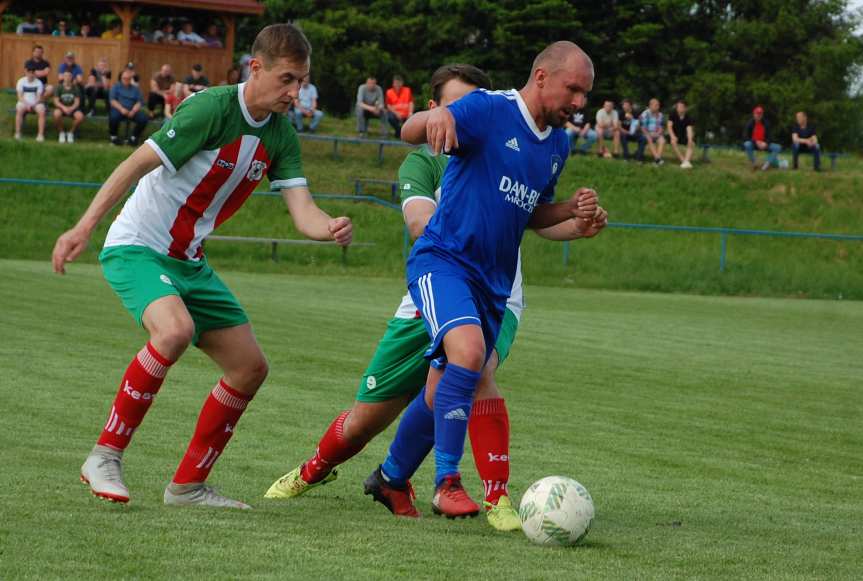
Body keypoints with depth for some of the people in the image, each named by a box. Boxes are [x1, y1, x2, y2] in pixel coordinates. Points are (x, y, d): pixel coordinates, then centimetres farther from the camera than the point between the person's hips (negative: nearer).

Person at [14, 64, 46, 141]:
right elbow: (20, 96, -3)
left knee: (42, 111, -31)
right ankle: (17, 133, -30)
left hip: (35, 103, 1)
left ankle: (41, 134, -29)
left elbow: (39, 97, -2)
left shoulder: (38, 83, 3)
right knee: (19, 109, -34)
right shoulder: (21, 82, 2)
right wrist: (27, 104, -20)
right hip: (24, 103, -1)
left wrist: (33, 105, -21)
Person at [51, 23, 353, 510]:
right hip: (137, 247, -8)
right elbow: (137, 164, -21)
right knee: (175, 329, -35)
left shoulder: (281, 136, 1)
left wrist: (330, 228, -31)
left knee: (250, 367, 5)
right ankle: (105, 457, -21)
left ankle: (189, 485, 16)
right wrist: (84, 228, -27)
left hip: (189, 262, 8)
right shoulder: (213, 108, -20)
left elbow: (302, 209, -7)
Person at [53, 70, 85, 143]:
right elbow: (56, 101, -9)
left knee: (80, 116, -32)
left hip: (72, 108, 1)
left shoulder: (75, 88, -3)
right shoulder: (59, 87, -4)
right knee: (56, 114, -37)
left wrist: (71, 108, -26)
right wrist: (64, 108, -27)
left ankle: (71, 132, -3)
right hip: (61, 107, -1)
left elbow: (77, 102, -5)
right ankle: (61, 133, -10)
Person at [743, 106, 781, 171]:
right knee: (747, 144, -39)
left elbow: (769, 137, 1)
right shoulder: (750, 124, -8)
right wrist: (756, 142, -25)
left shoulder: (766, 124, 1)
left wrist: (765, 143, -22)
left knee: (778, 147, -20)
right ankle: (754, 163, -27)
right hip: (753, 144, -3)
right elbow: (745, 137, -14)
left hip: (763, 144, 3)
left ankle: (767, 164, -30)